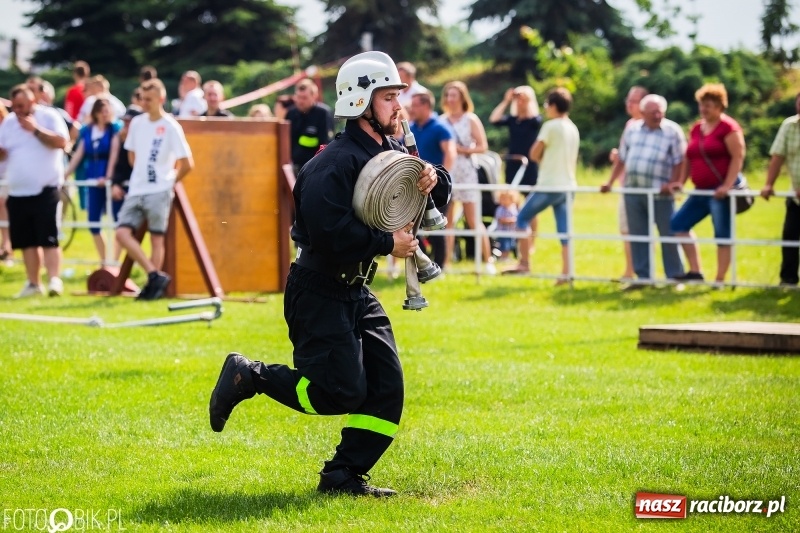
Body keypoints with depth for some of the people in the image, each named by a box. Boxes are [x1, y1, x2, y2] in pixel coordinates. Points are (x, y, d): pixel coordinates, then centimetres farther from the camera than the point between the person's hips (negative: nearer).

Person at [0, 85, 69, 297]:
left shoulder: (49, 116, -4)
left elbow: (62, 142, -16)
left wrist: (36, 129, -20)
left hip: (45, 190, -5)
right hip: (17, 192, 6)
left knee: (49, 239, -11)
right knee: (27, 241, 8)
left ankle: (54, 280, -14)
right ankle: (33, 284, 14)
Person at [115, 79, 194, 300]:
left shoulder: (171, 127, -8)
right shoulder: (137, 122, 8)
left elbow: (187, 164, -7)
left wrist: (170, 181, 3)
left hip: (158, 192, -6)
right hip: (136, 190, 6)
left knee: (156, 238, 0)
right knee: (122, 233, -8)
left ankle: (154, 284, 7)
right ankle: (155, 275, -5)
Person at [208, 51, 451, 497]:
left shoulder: (393, 151, 8)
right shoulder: (336, 163, -21)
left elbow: (436, 198, 16)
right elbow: (331, 232, -31)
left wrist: (435, 182, -8)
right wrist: (388, 243, -22)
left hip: (355, 292, 9)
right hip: (318, 290, -9)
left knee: (386, 388, 3)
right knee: (342, 390, -13)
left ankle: (344, 475, 10)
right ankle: (248, 377, 5)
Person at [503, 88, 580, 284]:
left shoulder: (551, 126, -10)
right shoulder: (573, 128, 13)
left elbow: (534, 154, -9)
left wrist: (542, 158, 10)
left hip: (549, 185, -7)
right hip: (568, 185, 7)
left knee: (522, 217, 6)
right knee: (564, 230, 5)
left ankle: (524, 263, 1)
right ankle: (566, 273, -2)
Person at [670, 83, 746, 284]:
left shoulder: (728, 127, -9)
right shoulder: (696, 128, 15)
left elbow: (738, 157, -15)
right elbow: (690, 158, 20)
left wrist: (727, 186, -22)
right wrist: (681, 182, 9)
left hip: (720, 190, -9)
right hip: (702, 191, 9)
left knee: (722, 234, -4)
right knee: (678, 223, 5)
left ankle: (720, 280, 1)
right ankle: (695, 271, 7)